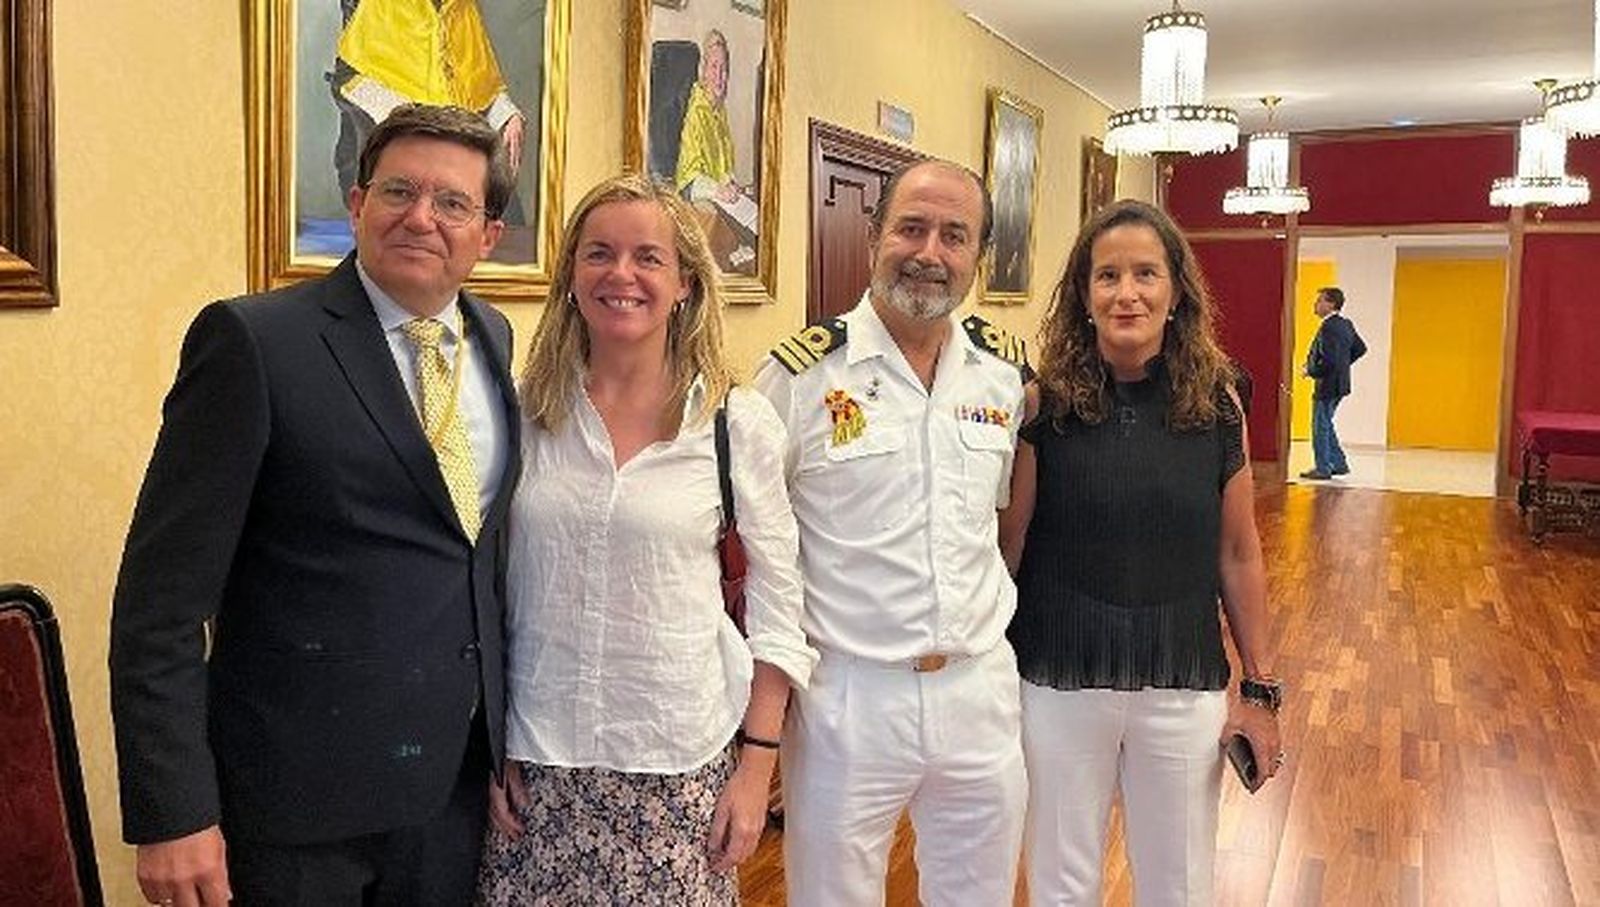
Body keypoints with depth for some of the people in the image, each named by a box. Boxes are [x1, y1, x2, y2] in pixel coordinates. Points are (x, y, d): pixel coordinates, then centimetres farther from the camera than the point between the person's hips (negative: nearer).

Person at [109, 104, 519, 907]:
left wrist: (505, 739, 13)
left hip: (459, 778, 5)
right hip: (298, 799, -5)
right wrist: (171, 812, -16)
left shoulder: (492, 338, 5)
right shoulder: (252, 340, -13)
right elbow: (162, 597, -13)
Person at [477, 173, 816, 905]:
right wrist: (489, 747, 4)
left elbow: (775, 604, -2)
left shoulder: (740, 422, -6)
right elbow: (486, 588, 6)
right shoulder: (522, 413, -1)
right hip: (537, 760, 2)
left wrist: (756, 765, -3)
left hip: (681, 763, -1)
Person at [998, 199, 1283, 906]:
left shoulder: (1216, 405, -3)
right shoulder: (1044, 406, -8)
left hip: (1184, 689, 2)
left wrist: (1260, 687, 5)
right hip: (1058, 684, -1)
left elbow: (1239, 556, 3)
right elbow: (1005, 549, -5)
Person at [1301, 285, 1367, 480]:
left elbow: (1329, 361, -28)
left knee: (1321, 427, 2)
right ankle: (1339, 464, 25)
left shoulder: (1328, 328, -22)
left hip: (1327, 385, -10)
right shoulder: (1346, 324, 8)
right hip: (1339, 383, 10)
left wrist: (1310, 371, -13)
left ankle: (1323, 468, 9)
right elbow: (1360, 349, 19)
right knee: (1325, 426, 20)